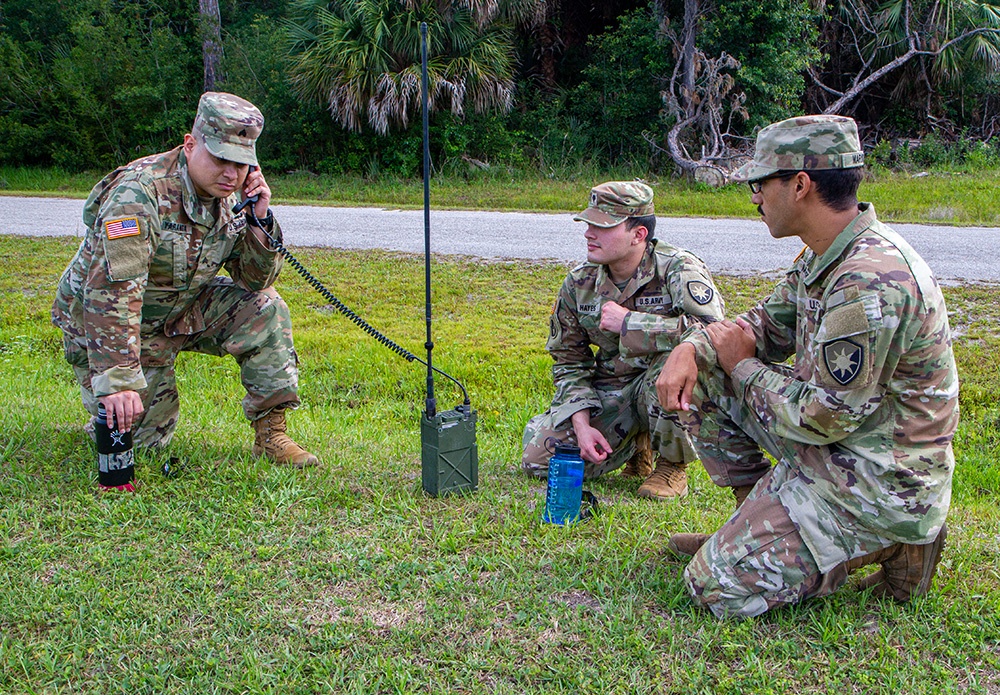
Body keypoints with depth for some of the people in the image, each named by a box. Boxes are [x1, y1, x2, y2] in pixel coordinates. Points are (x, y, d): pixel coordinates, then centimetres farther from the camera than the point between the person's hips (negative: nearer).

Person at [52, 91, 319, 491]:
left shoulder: (232, 196, -8)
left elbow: (256, 280, -4)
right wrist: (117, 381, -44)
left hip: (183, 311, 6)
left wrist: (260, 220, -22)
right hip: (104, 322, -6)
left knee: (263, 308, -15)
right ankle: (108, 414, 26)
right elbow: (110, 292, -38)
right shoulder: (140, 194, -31)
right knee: (143, 435, -10)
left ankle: (271, 435, -8)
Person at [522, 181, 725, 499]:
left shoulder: (678, 268, -18)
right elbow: (569, 362, 6)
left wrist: (628, 322, -29)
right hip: (610, 393, 5)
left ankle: (673, 465, -10)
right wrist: (582, 423, -9)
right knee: (538, 456, -10)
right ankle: (636, 444, 17)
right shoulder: (579, 283, -2)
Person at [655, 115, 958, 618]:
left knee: (717, 586, -12)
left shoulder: (871, 283, -29)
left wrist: (743, 367, -10)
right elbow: (767, 326, 14)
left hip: (879, 479, -9)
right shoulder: (824, 256, 2)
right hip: (833, 443, 9)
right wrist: (691, 348, -7)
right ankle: (759, 526, 14)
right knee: (696, 377, 7)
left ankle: (889, 544, 1)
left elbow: (824, 418, -26)